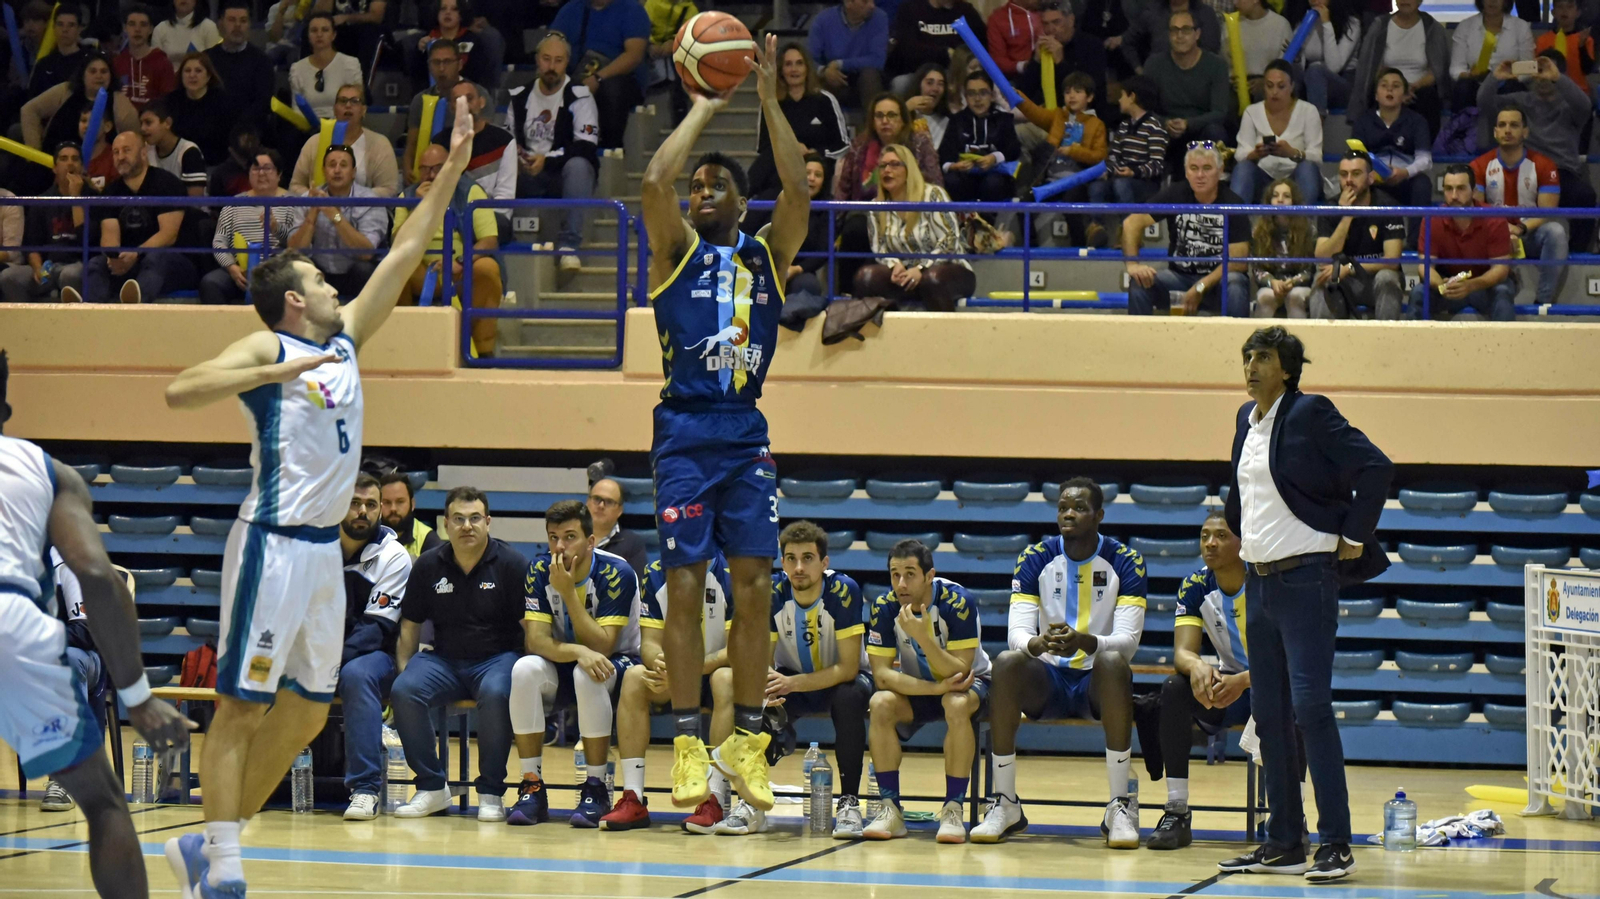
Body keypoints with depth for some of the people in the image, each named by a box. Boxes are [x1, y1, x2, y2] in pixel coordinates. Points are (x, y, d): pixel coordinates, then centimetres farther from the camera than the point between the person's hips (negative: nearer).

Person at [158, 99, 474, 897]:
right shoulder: (268, 348, -7)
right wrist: (280, 372, -26)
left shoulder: (343, 341, 14)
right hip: (275, 544, -9)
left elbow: (402, 256, 16)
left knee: (307, 709, 10)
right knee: (242, 705, -7)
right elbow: (181, 391, -22)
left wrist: (451, 170, 14)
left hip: (323, 546, 9)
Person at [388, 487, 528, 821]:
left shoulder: (511, 563, -2)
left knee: (495, 693, -37)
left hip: (497, 657, -3)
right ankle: (431, 787, -12)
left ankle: (491, 792, -20)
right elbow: (410, 624, 14)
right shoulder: (428, 565, 7)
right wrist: (404, 670, 1)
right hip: (444, 660, 3)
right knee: (403, 691, -27)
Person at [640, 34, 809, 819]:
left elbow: (798, 196, -6)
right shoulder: (677, 250, 5)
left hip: (746, 437, 3)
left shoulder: (766, 254, 11)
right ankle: (687, 745, -2)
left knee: (754, 590, -1)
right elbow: (653, 181, -13)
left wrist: (770, 102, -8)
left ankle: (746, 741, 6)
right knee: (684, 590, -5)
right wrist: (704, 108, -4)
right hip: (686, 434, -2)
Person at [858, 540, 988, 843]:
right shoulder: (883, 608, -17)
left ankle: (953, 810, -28)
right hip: (916, 688, 3)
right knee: (881, 704, -28)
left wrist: (924, 637, -43)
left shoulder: (957, 602, -25)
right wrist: (937, 687, -32)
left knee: (957, 705, -36)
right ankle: (891, 809, -21)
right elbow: (882, 675, -21)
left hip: (969, 684, -3)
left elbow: (959, 672, -29)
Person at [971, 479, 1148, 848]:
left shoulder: (1125, 562, -5)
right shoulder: (1035, 559, 0)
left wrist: (1084, 642, -36)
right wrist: (1039, 644, -34)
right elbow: (1016, 632, -8)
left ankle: (1120, 807, -33)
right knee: (1006, 663, -30)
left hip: (1098, 680, -2)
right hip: (1049, 678, 2)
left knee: (1113, 661, -36)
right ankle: (1005, 804, -24)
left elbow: (1128, 639, -15)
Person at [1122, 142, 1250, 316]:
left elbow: (1237, 260, -13)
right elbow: (1132, 223, -6)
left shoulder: (1233, 205, -8)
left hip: (1218, 280, -2)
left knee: (1235, 284, -35)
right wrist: (1132, 264, -23)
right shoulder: (1174, 195, -1)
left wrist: (1200, 287, -22)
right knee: (1140, 282, -24)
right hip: (1180, 276, 2)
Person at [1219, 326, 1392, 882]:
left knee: (1311, 707, -13)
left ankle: (1335, 845, -11)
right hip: (1259, 580, 8)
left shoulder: (1310, 414, -11)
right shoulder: (1247, 419, 13)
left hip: (1305, 577, -8)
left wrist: (1354, 538, -13)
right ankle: (1283, 844, 14)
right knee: (1269, 715, 9)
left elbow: (1376, 467, -16)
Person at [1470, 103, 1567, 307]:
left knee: (1555, 231, -33)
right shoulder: (1480, 166, -1)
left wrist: (1521, 228, -29)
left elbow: (1548, 212, -10)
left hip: (1531, 236, 0)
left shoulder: (1543, 166, -4)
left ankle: (1544, 301, -28)